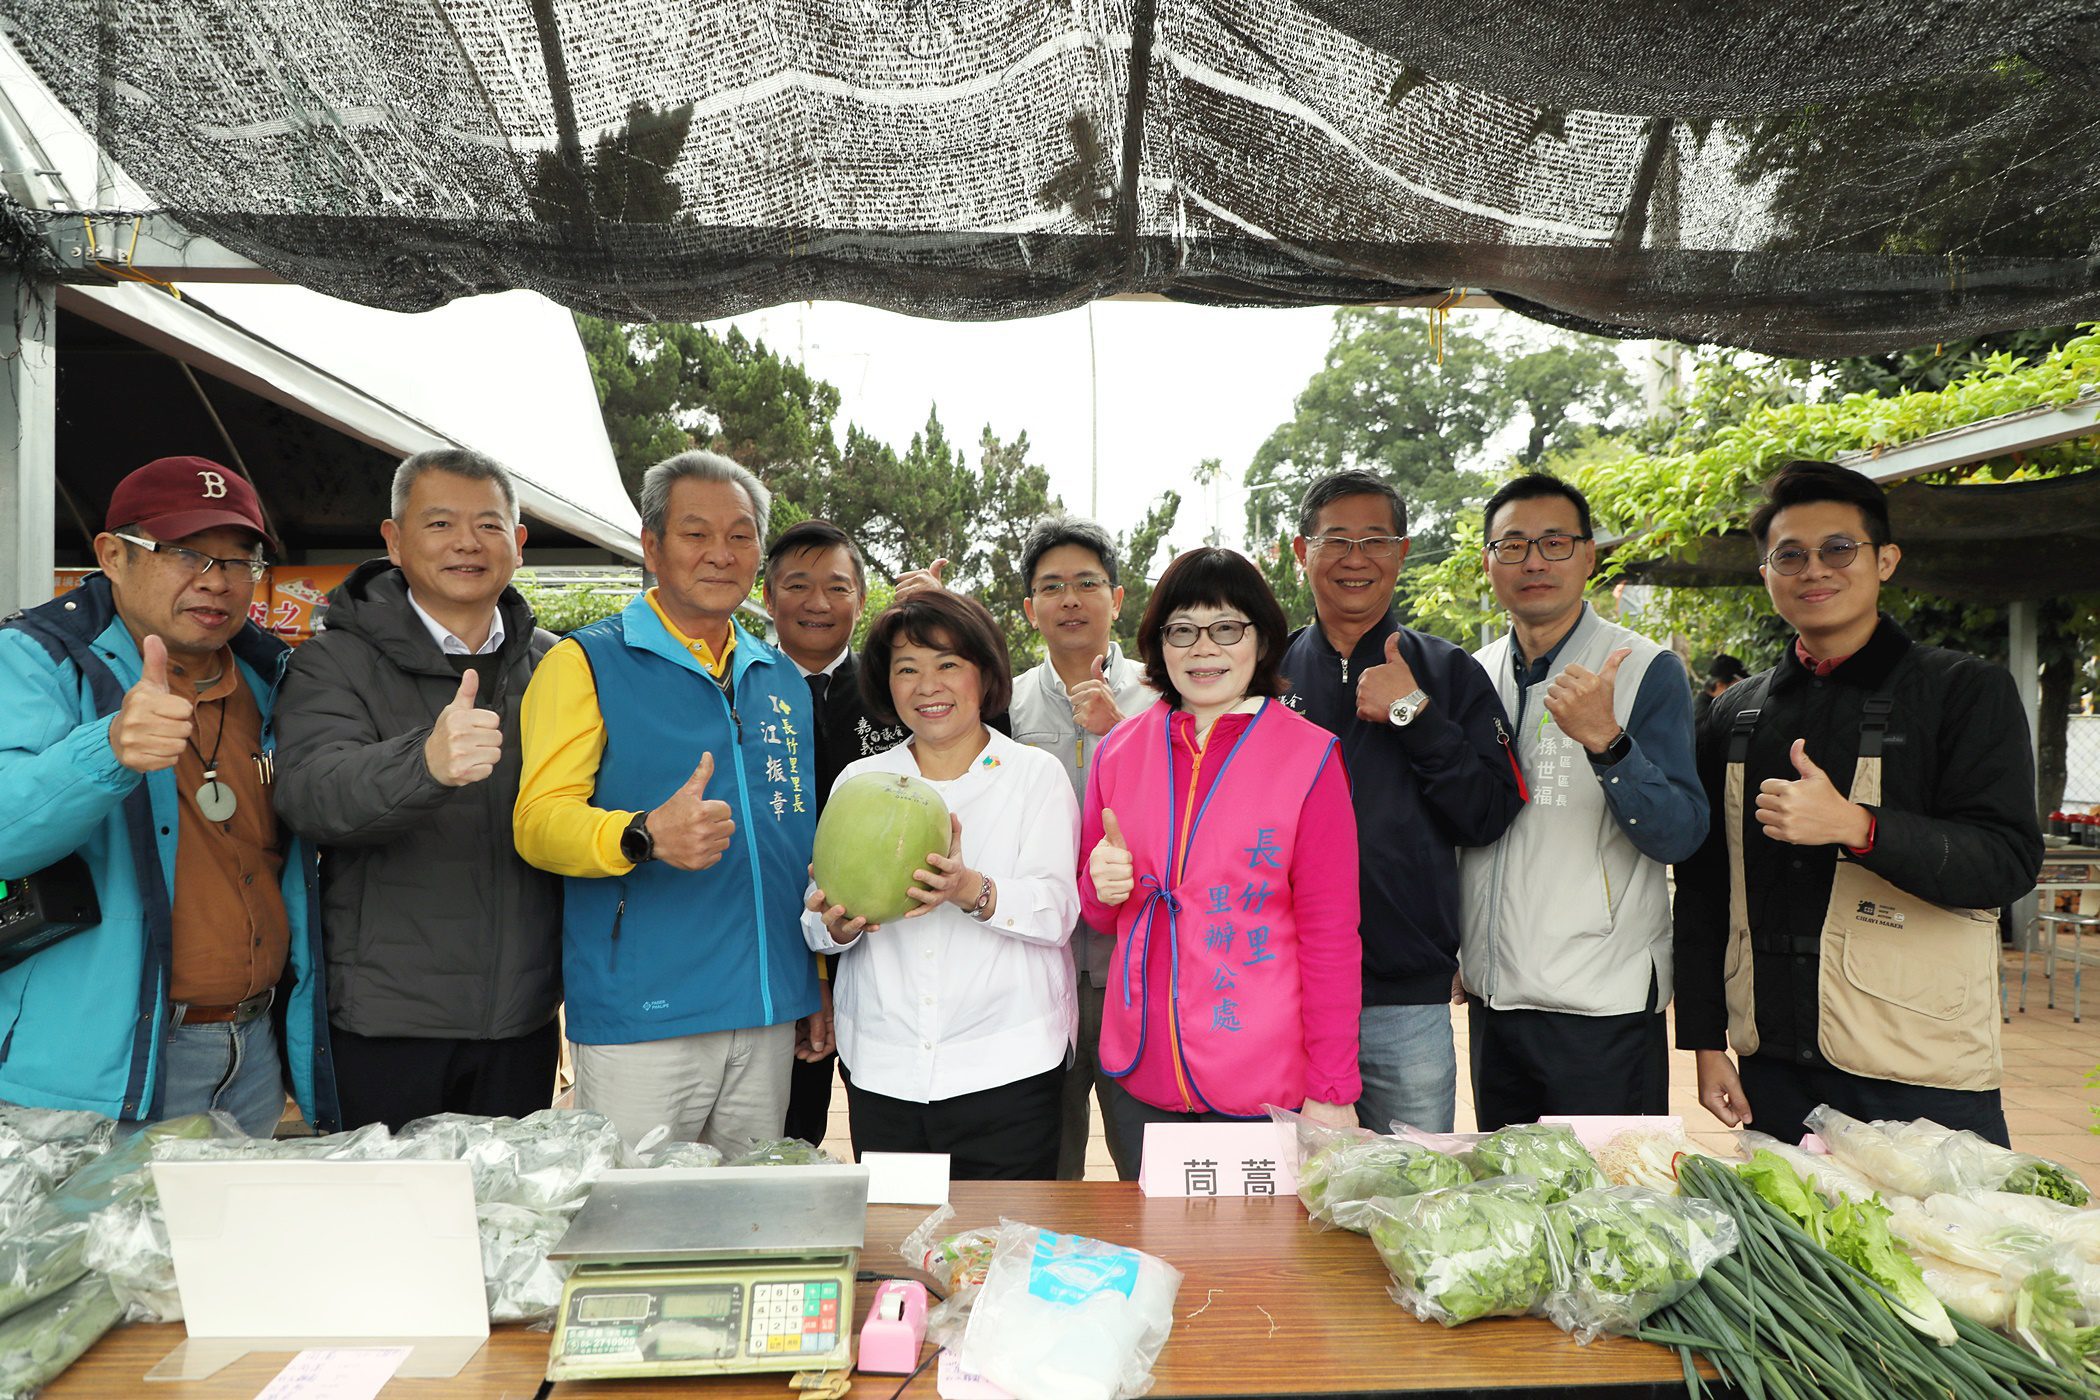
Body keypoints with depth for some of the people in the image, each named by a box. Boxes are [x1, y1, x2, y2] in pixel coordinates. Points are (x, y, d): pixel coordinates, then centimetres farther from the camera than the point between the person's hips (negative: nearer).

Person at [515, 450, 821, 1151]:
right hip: (640, 1021, -5)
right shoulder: (587, 662, -3)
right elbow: (538, 819, -12)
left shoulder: (784, 680, 14)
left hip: (768, 1019, 5)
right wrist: (645, 835, -32)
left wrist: (820, 986, 16)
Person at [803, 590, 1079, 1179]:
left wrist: (973, 892, -26)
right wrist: (837, 925, -15)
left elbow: (1057, 911, -8)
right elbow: (819, 924, 8)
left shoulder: (1035, 773, 2)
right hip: (880, 1070, 2)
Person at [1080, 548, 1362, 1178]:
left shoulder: (1310, 756, -7)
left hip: (1264, 1089, -3)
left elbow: (1331, 934, -6)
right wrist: (1103, 886, -10)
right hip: (1139, 1080, 4)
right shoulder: (1118, 749, 3)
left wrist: (1331, 1092, -8)